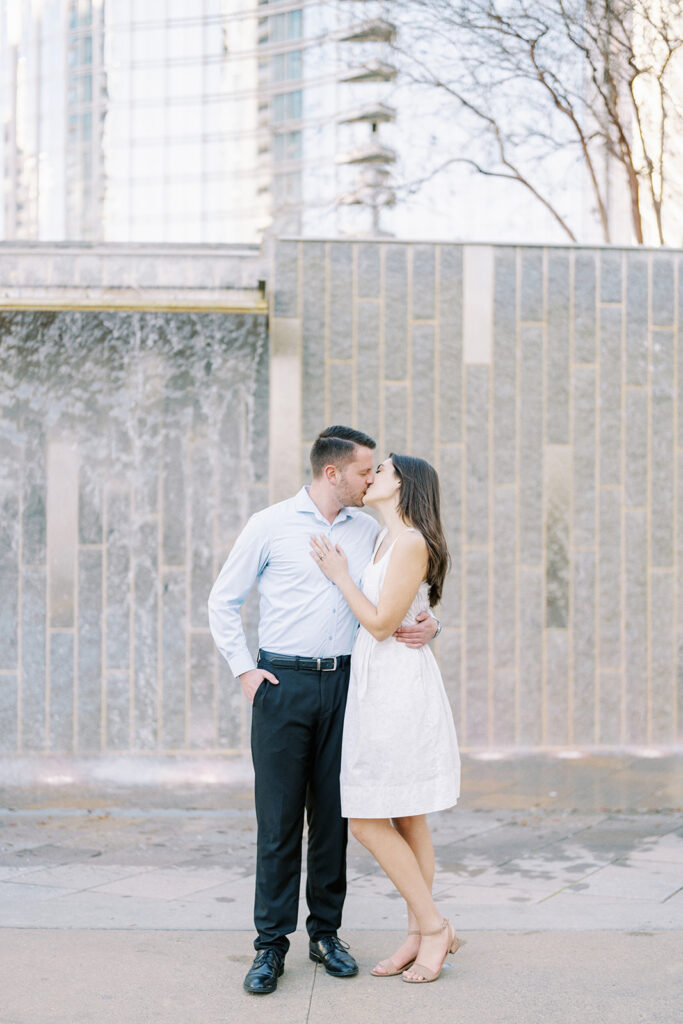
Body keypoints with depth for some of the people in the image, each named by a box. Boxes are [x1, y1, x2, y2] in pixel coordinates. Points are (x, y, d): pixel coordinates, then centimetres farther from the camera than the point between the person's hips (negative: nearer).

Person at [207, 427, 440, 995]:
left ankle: (326, 932, 21)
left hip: (342, 683, 3)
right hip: (283, 684, -3)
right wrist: (244, 670, -3)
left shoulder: (369, 530, 9)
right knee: (279, 817, -1)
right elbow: (223, 601, 6)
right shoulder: (270, 526, 0)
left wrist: (428, 623, -6)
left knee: (333, 814, 8)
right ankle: (271, 944, 8)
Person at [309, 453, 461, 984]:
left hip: (398, 686, -9)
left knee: (368, 821, -5)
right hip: (378, 684, 9)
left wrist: (341, 575, -8)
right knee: (406, 820, 12)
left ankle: (433, 925, 6)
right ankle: (420, 935, 20)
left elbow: (381, 624, -16)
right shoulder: (385, 539, 14)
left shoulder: (411, 542, -15)